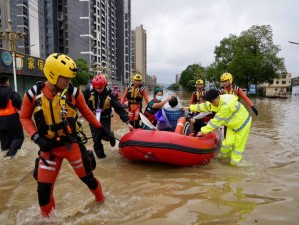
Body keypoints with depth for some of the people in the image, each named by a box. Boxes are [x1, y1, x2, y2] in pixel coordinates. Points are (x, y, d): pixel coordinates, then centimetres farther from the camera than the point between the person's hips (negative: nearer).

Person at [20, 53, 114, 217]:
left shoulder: (73, 92, -10)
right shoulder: (33, 94, -9)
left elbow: (86, 113, 4)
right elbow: (25, 117, 4)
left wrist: (102, 129, 6)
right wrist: (36, 137, -10)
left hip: (72, 144, 0)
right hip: (49, 147, 1)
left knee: (87, 177, 13)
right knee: (43, 187, 6)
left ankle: (101, 200, 43)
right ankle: (46, 216, 37)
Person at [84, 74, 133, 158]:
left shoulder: (110, 94, -19)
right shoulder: (89, 91, -16)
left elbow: (119, 108, -18)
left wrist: (127, 122, -21)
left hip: (105, 118, -1)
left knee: (105, 136, -11)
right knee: (96, 138, 1)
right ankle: (99, 153, 23)